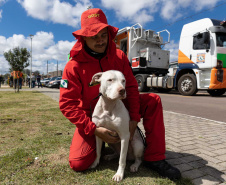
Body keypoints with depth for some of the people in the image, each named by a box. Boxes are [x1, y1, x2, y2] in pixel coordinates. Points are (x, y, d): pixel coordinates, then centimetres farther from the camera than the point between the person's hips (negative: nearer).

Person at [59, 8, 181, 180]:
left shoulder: (119, 56, -9)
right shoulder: (74, 66, -19)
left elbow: (131, 87, -9)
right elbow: (67, 104, -21)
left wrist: (134, 118, -18)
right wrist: (94, 130, -28)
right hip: (92, 117, -2)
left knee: (153, 101, -15)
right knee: (78, 163, -16)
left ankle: (154, 158, -10)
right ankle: (98, 143, 20)